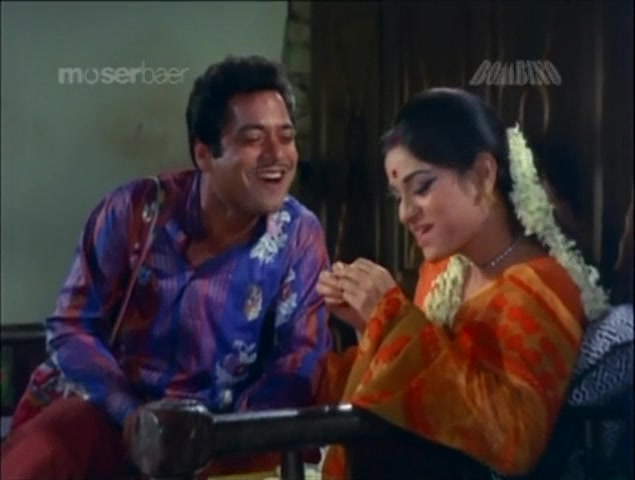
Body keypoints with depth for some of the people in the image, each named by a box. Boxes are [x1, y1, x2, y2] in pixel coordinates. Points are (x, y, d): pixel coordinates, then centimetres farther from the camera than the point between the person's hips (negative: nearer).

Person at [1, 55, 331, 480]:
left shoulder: (300, 237, -7)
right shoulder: (133, 211, -9)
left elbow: (299, 361, -6)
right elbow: (72, 327, -5)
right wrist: (133, 416, -19)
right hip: (107, 406, -2)